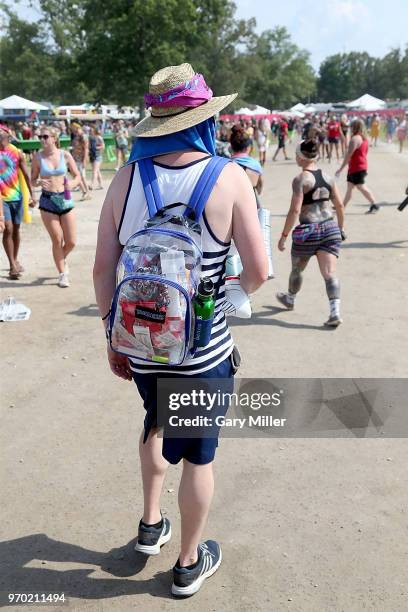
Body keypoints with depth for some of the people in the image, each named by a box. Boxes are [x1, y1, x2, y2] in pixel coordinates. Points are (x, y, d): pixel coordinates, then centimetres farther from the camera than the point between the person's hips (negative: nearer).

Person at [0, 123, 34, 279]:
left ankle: (15, 261, 28)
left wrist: (32, 195, -2)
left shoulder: (17, 152, 0)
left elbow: (26, 175, 3)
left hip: (16, 196, 2)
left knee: (16, 229, 12)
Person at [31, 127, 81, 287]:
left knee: (71, 241, 1)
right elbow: (33, 180, 5)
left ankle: (62, 259, 34)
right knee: (57, 240, -1)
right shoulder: (38, 157, -1)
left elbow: (77, 176, 4)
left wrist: (72, 183, -18)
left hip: (65, 199, 1)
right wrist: (40, 183, -18)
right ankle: (62, 274, 15)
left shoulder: (65, 155, -1)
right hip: (47, 201, -1)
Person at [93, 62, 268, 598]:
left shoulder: (127, 178, -5)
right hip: (203, 351, -3)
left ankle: (150, 524, 44)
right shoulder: (228, 177, -13)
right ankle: (189, 564, 37)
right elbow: (258, 272, -12)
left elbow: (103, 270, -4)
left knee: (157, 423, 33)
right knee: (197, 454, 17)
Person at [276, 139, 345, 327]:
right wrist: (341, 227, 25)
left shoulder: (300, 179, -11)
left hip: (308, 230, -4)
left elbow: (295, 210, -17)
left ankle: (290, 299, 43)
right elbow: (339, 205, 12)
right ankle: (335, 312, -12)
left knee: (297, 269, 20)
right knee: (329, 273, 0)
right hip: (330, 228, 5)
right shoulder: (327, 177, 8)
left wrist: (284, 236, -11)